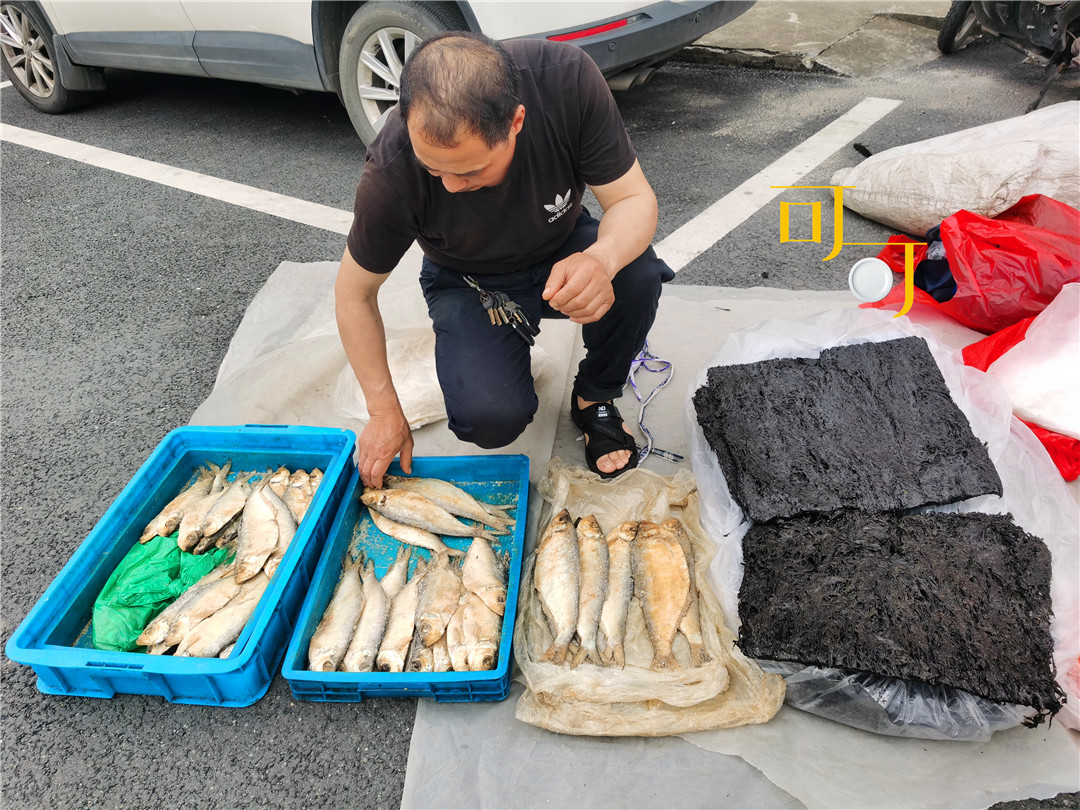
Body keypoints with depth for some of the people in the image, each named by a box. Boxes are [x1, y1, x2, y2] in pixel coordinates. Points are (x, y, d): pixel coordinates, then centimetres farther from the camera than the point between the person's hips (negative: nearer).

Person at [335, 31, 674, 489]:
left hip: (561, 253, 2)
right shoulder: (392, 168, -30)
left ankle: (594, 398, -1)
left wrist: (602, 259, -45)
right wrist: (385, 411, -14)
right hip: (470, 285, -1)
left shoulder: (567, 78, -29)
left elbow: (635, 198, -22)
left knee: (638, 275, -31)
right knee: (491, 418, -26)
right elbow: (354, 292, -15)